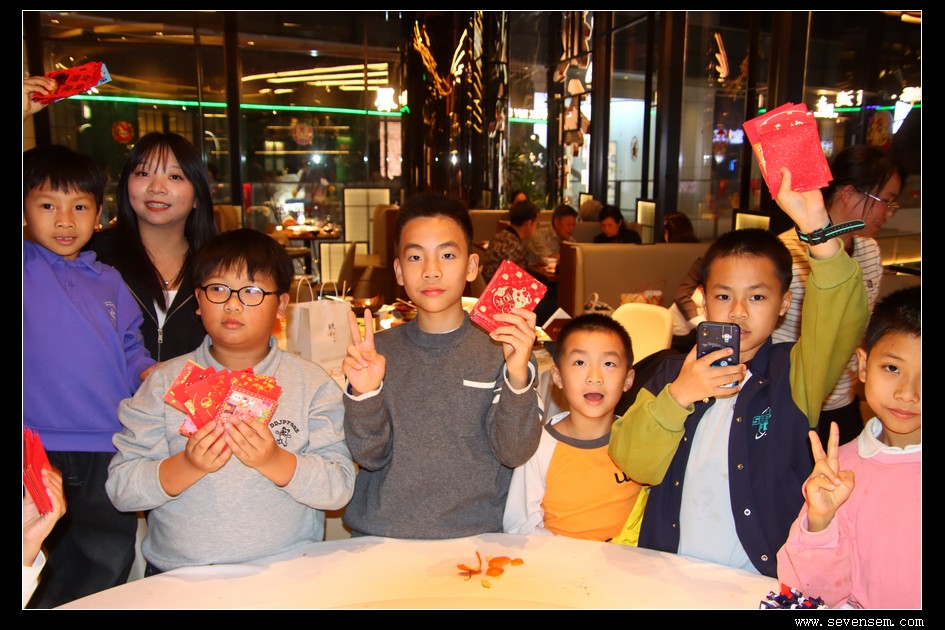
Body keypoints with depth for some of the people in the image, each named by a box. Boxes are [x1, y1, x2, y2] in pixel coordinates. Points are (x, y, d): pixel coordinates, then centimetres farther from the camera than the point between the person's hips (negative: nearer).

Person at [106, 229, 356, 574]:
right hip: (178, 573, 1)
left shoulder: (312, 383, 2)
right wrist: (186, 467, -17)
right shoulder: (165, 381, 5)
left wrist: (275, 462, -20)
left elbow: (339, 489, -5)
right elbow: (119, 489, 0)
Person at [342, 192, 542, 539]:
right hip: (380, 536, 1)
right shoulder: (377, 350, 2)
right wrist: (364, 394, -17)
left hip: (473, 536, -1)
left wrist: (518, 376, -22)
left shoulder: (503, 347, -2)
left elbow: (515, 452, -8)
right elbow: (371, 456, 0)